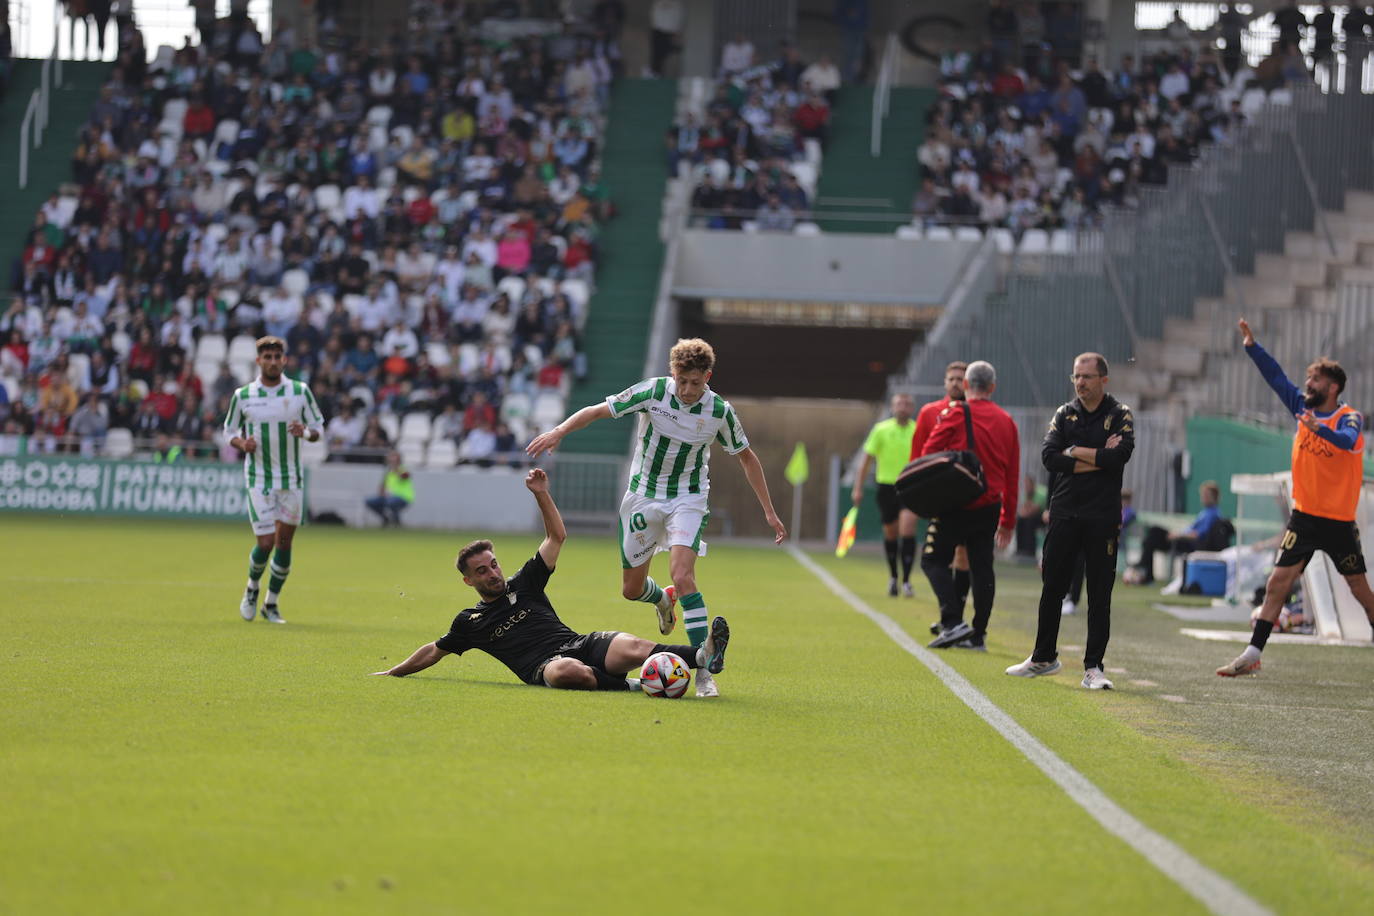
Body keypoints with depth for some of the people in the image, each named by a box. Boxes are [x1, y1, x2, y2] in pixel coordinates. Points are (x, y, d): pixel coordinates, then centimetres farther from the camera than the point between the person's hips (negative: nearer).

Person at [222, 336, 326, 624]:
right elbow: (230, 430, 11)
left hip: (291, 479, 1)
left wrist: (305, 432, -15)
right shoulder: (242, 395, 0)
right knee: (266, 543, -9)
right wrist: (242, 443, -11)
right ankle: (252, 588, 20)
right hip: (258, 479, -1)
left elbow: (318, 427, 8)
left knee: (284, 543, 1)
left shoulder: (300, 391, 1)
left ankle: (272, 602, 16)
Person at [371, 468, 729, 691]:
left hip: (580, 644, 3)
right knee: (567, 671, -44)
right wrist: (392, 673, 35)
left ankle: (702, 656, -47)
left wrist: (542, 495, 14)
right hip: (542, 665, -3)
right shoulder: (469, 621, 20)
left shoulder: (524, 583, 23)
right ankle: (626, 686, -36)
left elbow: (557, 536, 25)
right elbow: (434, 651, 33)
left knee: (632, 649, -28)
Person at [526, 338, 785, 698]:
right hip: (643, 496, 2)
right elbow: (597, 411, -6)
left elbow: (746, 457, 3)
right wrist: (559, 431, -21)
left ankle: (705, 670, -23)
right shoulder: (652, 392, -14)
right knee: (632, 588, 9)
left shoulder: (720, 411, -12)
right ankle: (662, 600, 48)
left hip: (688, 499, -2)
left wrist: (769, 511, 4)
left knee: (682, 576, -24)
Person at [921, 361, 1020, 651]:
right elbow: (1012, 476, 14)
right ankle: (977, 635, 8)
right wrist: (1008, 520, 18)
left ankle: (953, 621, -14)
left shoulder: (955, 414, -5)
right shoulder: (1007, 422, 11)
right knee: (982, 567, 8)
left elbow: (928, 456, -9)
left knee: (934, 560, 2)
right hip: (990, 507, 5)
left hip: (956, 504, -5)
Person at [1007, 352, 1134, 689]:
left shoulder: (1120, 415, 1)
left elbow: (1120, 455, -17)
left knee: (1100, 595, -2)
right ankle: (1044, 658, 21)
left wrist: (1074, 452, -9)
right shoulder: (1064, 414, 10)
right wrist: (1097, 459, -11)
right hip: (1064, 512, 3)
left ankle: (1093, 667, 2)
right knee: (1052, 588, 8)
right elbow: (1049, 457, -5)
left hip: (1103, 517, -3)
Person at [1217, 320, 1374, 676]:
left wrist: (1319, 428, -50)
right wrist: (1252, 346, -6)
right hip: (1304, 516, 4)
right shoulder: (1303, 407, 6)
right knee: (1277, 583, -4)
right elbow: (1275, 376, 5)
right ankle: (1252, 654, -3)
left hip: (1339, 521, -4)